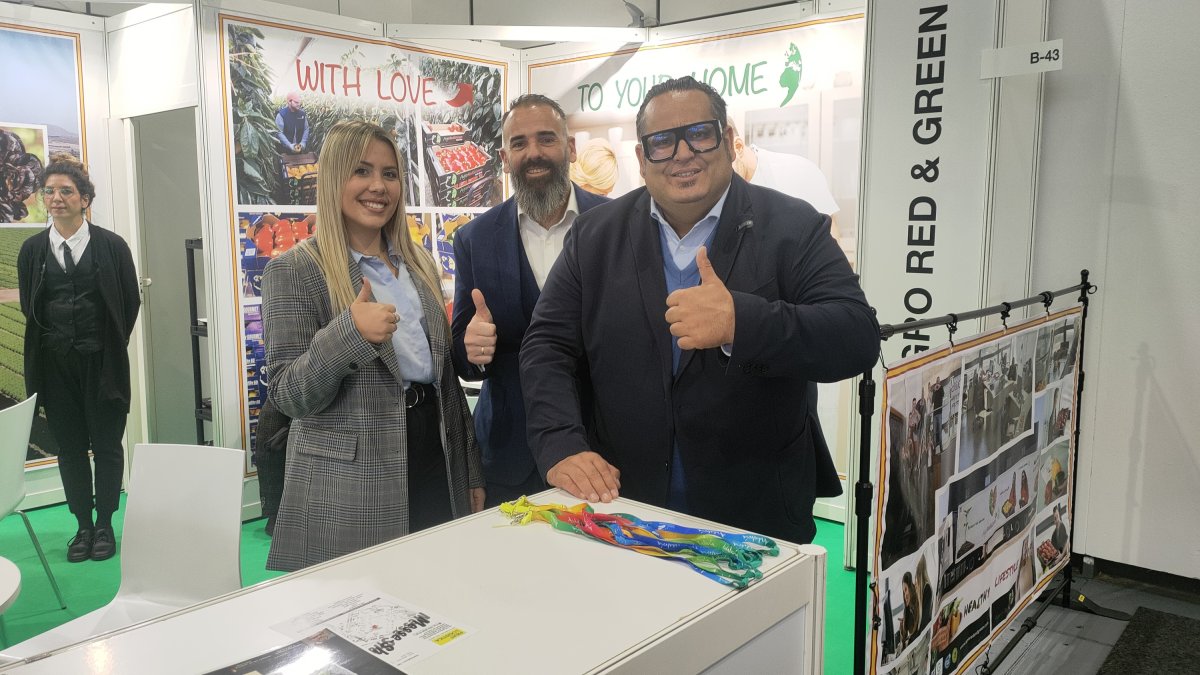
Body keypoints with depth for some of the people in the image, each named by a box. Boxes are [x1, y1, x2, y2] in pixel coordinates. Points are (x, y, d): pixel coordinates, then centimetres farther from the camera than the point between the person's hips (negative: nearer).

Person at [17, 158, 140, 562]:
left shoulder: (112, 246, -4)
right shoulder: (32, 250, 4)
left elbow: (130, 302, 1)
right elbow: (28, 306, 11)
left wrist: (108, 347, 4)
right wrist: (51, 344, 8)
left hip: (101, 363, -2)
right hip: (55, 366, 3)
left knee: (107, 446, 4)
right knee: (70, 448, 9)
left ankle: (104, 525, 18)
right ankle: (83, 525, 21)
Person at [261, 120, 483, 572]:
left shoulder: (419, 264, 10)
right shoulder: (293, 271, -8)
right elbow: (288, 396, -12)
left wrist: (471, 472, 13)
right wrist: (348, 333, -29)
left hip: (435, 472, 6)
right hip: (347, 493, -5)